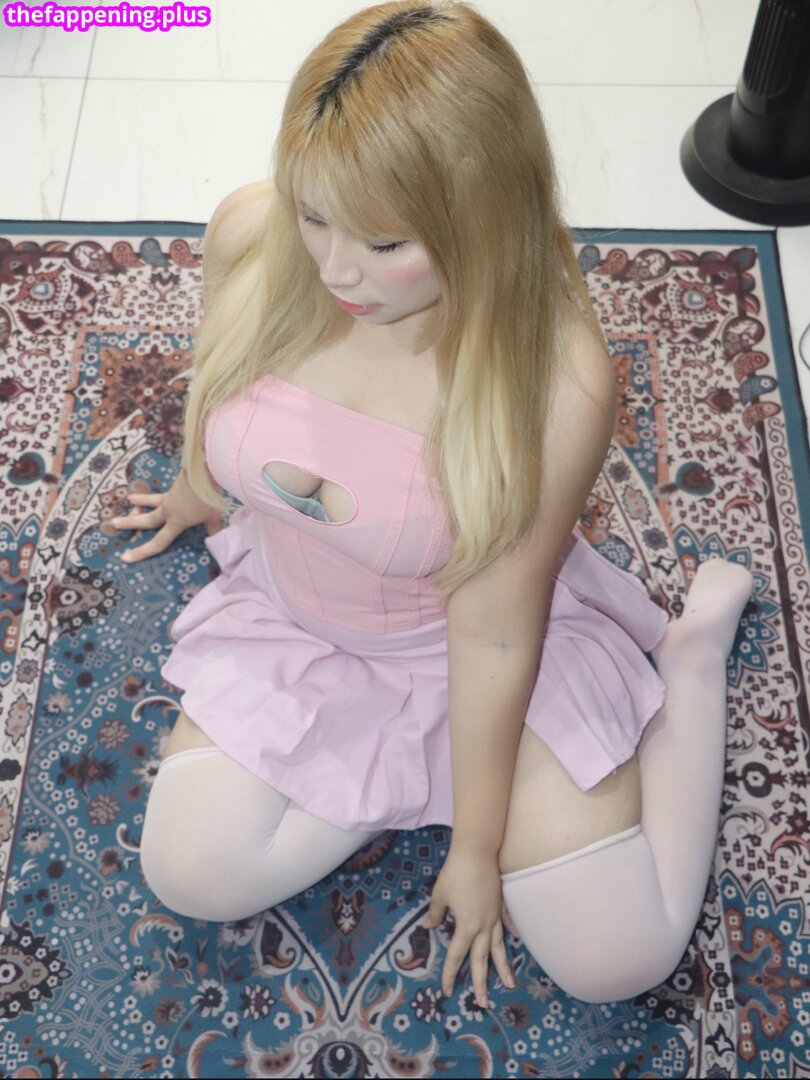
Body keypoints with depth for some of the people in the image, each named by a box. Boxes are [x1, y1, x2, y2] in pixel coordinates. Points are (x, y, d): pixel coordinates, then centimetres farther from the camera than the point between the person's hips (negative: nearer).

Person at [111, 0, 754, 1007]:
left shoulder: (556, 383, -33)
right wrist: (200, 491, 23)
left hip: (462, 647, -3)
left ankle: (692, 638, 14)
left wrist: (479, 848, -11)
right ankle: (420, 759, 11)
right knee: (190, 876, -9)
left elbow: (492, 634, -23)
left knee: (617, 958, -5)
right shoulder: (247, 234, -22)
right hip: (292, 617, 4)